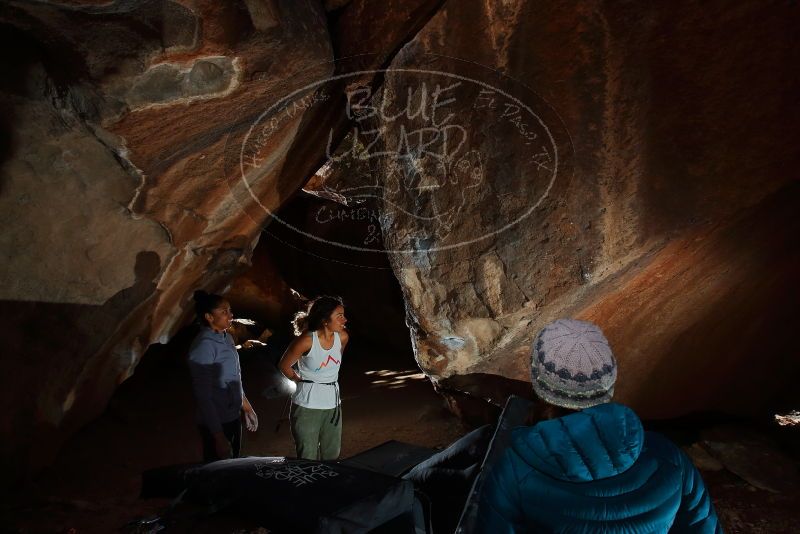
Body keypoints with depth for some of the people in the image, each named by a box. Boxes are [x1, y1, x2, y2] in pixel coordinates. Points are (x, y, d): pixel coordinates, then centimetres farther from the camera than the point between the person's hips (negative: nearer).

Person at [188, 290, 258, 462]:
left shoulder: (227, 338, 6)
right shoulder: (203, 346, -20)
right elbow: (203, 396, -21)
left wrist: (247, 408, 21)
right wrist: (219, 437, -22)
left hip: (233, 418, 8)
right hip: (216, 423, -8)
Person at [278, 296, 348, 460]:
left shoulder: (342, 337, -5)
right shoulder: (307, 340, -20)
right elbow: (284, 366, -3)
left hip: (333, 404, 5)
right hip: (308, 407, -5)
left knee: (332, 457, 15)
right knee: (308, 460, 3)